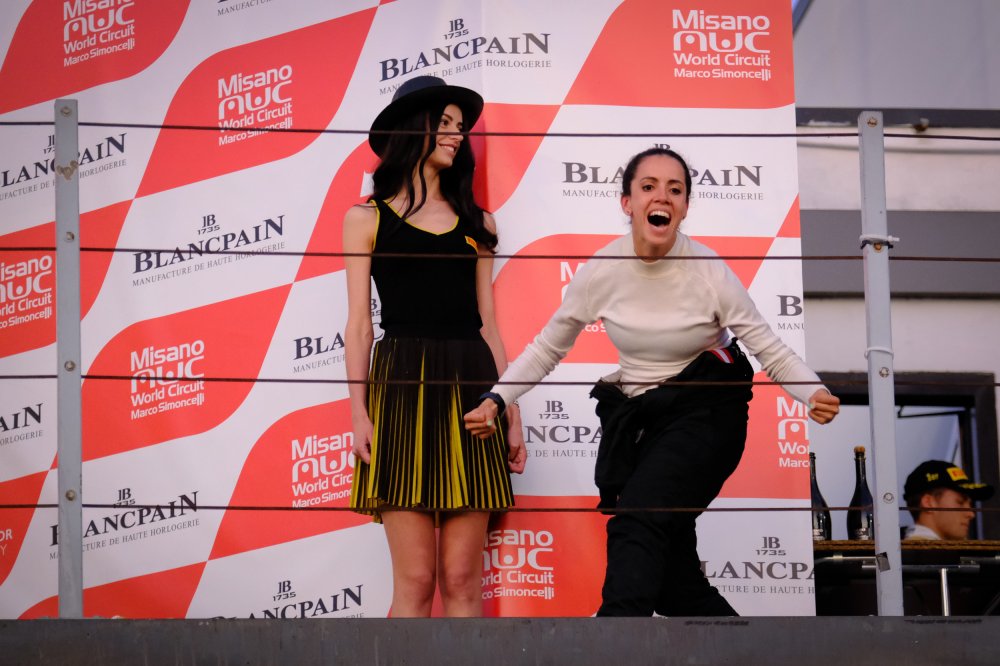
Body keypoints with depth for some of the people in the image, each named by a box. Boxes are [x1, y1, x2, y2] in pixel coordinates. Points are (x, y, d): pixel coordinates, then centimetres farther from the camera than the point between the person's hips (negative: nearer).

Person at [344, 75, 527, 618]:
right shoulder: (367, 218, 9)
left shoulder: (476, 223, 17)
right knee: (416, 578, -8)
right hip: (401, 386, -3)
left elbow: (487, 324, 15)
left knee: (462, 578, -2)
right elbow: (359, 323, 4)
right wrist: (359, 412, -7)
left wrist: (512, 412, 8)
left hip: (469, 389, 3)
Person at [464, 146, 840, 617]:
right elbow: (547, 348, 4)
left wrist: (814, 394, -30)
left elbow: (769, 348, -12)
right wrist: (496, 399, -8)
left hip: (703, 414, -4)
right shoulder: (602, 271, -8)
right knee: (670, 578, 4)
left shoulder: (708, 271, -15)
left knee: (638, 520, -28)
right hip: (634, 420, 4)